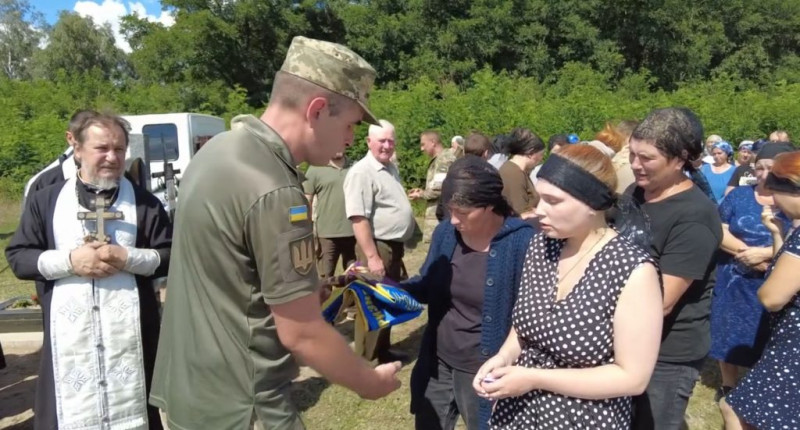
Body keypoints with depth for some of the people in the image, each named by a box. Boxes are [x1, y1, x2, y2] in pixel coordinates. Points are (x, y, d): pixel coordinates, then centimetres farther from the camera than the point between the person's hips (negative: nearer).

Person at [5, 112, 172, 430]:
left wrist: (127, 258, -14)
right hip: (69, 334, 1)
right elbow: (17, 256, 5)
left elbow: (171, 256, 2)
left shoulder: (144, 202, 4)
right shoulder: (45, 201, 6)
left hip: (129, 334, 0)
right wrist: (70, 260, -11)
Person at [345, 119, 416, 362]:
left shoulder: (391, 168, 12)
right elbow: (358, 218, -24)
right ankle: (366, 360, 13)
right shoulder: (361, 172, -17)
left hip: (395, 246, 9)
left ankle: (383, 351, 34)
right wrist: (372, 256, -27)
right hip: (378, 247, -9)